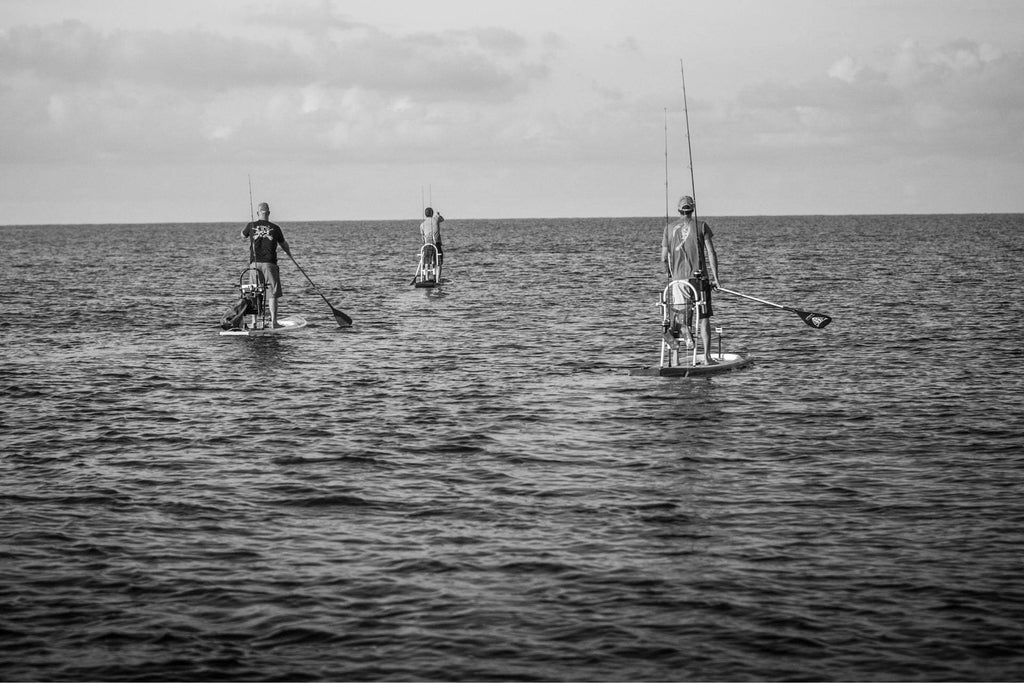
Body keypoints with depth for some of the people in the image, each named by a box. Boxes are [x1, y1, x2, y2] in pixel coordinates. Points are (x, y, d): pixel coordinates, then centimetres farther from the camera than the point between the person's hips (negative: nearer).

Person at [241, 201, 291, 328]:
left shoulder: (251, 226, 2)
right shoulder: (275, 228, -1)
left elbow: (243, 234, 24)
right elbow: (283, 244, 14)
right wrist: (288, 252, 36)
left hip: (255, 263, 2)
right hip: (269, 264, -2)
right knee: (272, 294, 1)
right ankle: (273, 321, -5)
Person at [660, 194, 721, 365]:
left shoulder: (669, 229, 5)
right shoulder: (702, 226, -1)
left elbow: (664, 257, 6)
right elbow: (711, 253, -6)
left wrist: (669, 273, 24)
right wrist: (715, 277, -4)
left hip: (678, 278, 1)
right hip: (699, 277, -1)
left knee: (679, 312, 14)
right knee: (704, 318, 5)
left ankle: (686, 329, -20)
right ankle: (707, 357, 1)